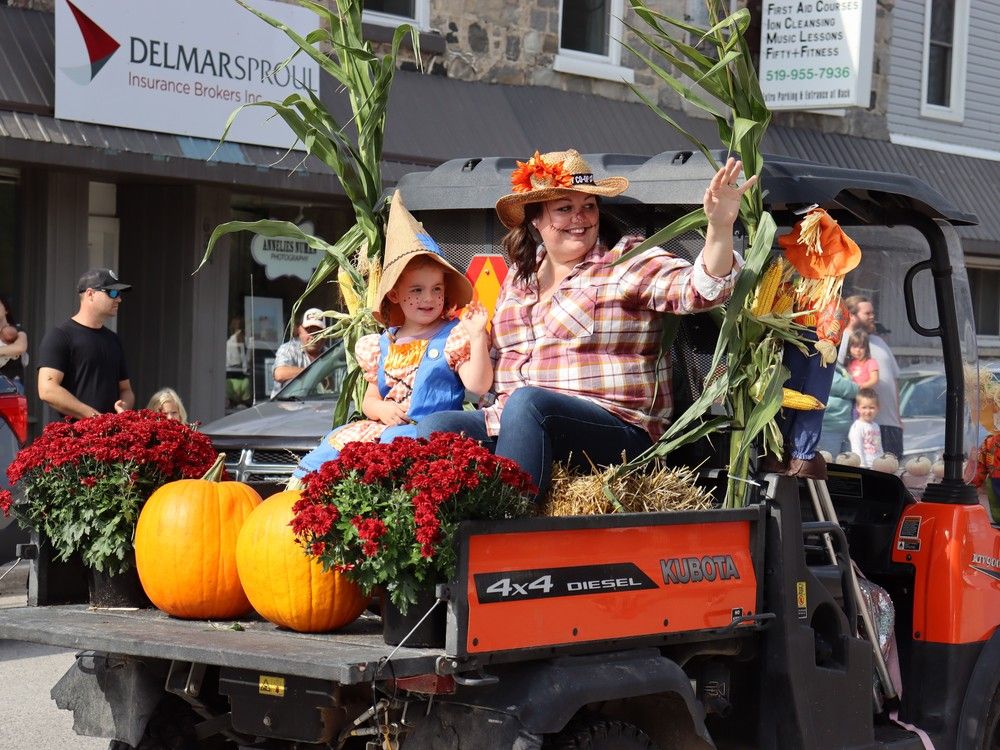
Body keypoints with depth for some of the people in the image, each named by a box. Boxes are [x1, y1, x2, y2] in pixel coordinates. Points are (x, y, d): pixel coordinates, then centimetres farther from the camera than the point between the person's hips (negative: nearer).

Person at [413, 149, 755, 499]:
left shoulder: (628, 263, 0)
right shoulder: (518, 277, 19)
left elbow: (700, 289, -16)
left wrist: (719, 227, -33)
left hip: (618, 433, -6)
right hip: (513, 421, 6)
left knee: (527, 402, -35)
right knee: (435, 429, -17)